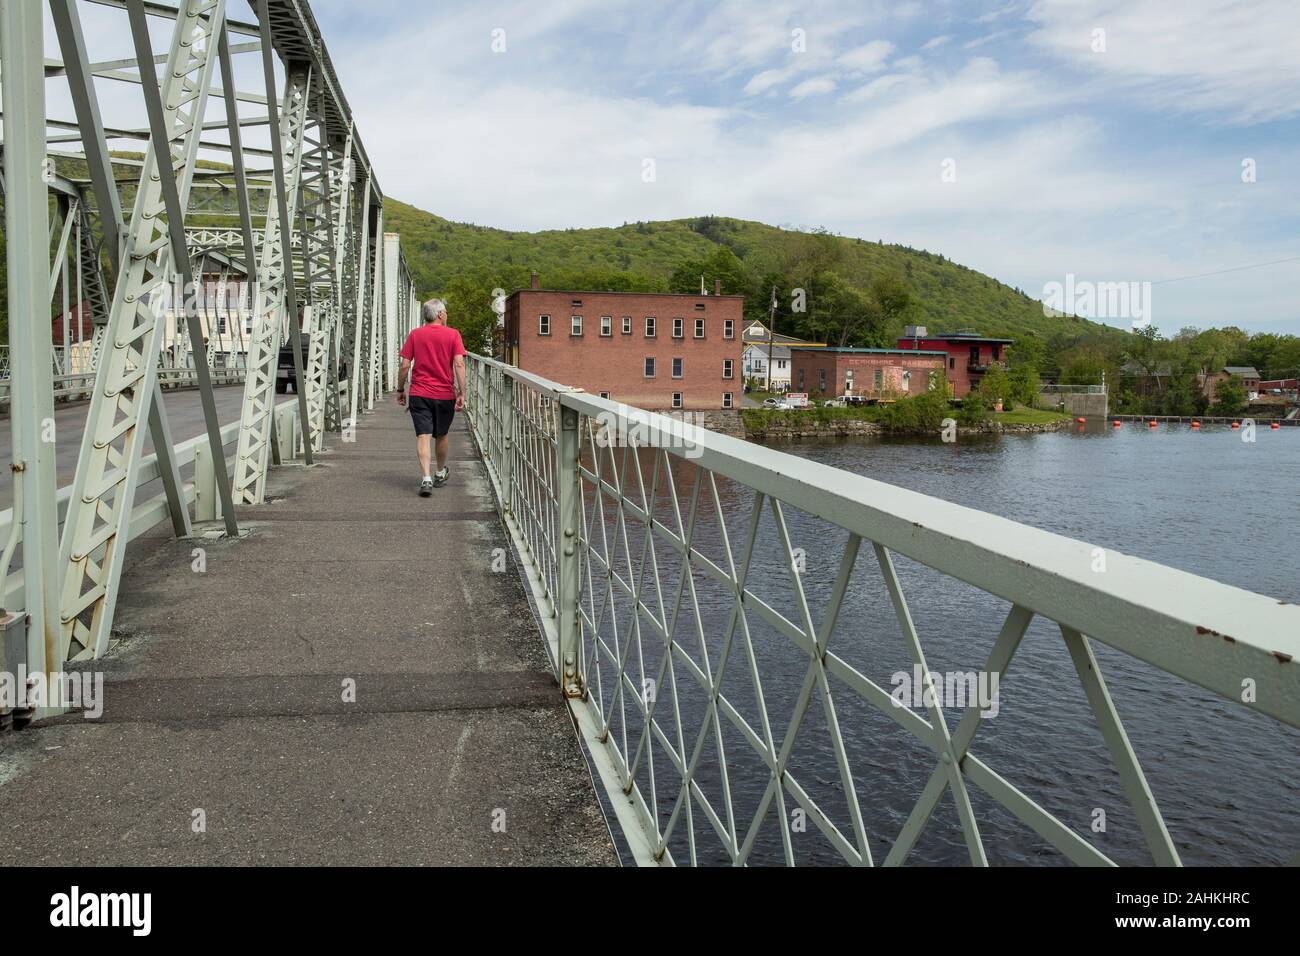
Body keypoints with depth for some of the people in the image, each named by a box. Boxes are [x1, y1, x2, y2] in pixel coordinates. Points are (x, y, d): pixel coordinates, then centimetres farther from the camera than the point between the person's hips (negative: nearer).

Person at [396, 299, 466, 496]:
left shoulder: (415, 335, 3)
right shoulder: (453, 334, -2)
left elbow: (405, 365, 0)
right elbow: (459, 364, -11)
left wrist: (400, 390, 11)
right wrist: (461, 393, -11)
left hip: (419, 394, 0)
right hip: (445, 394, 0)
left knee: (423, 436, -4)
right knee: (441, 435, 18)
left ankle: (426, 478, -18)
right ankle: (441, 473, 36)